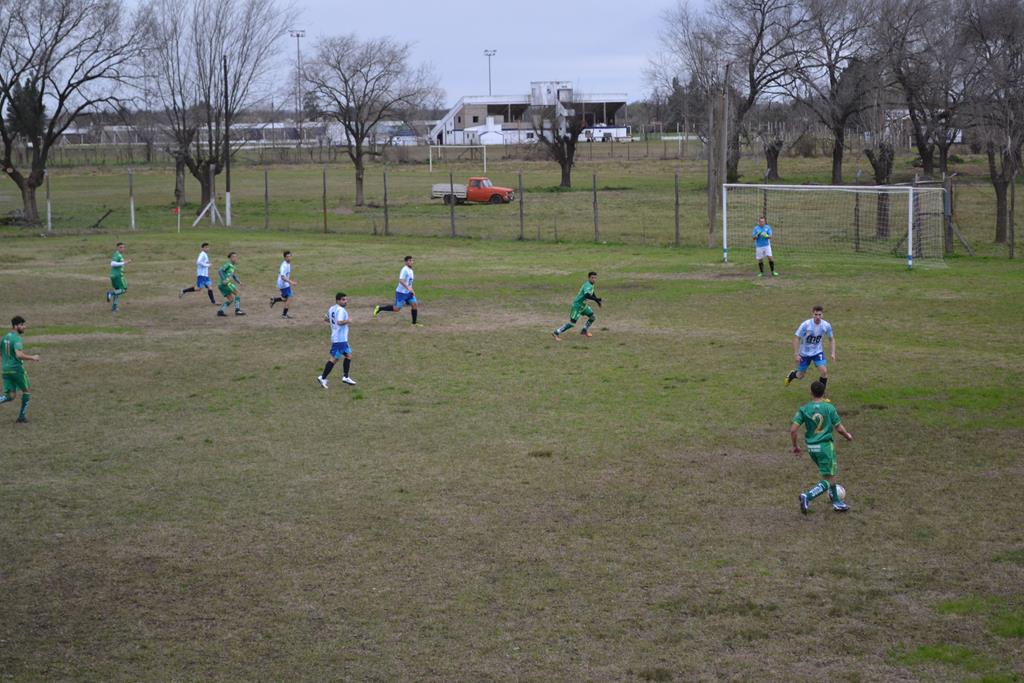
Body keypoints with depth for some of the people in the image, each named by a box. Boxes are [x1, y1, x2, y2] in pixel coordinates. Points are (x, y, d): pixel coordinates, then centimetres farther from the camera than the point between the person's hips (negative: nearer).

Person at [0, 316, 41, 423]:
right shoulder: (17, 339, -15)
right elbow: (19, 355, -28)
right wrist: (32, 358, -16)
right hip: (17, 369, -7)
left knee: (10, 396, 7)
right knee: (26, 391, 14)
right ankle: (21, 416, 16)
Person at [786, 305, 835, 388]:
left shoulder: (826, 325, -14)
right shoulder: (805, 325, -24)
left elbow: (831, 339, 3)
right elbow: (796, 338, -17)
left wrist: (833, 353, -8)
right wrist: (796, 354, -21)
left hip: (817, 352, 2)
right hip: (804, 353, -2)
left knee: (824, 371, -18)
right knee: (800, 376, 10)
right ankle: (791, 375, 47)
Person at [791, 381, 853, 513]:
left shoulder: (804, 409, -2)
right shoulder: (829, 408, -7)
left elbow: (793, 429, -7)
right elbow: (839, 428, -5)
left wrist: (795, 446, 7)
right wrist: (848, 436, 16)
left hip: (811, 447, 5)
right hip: (825, 446, -5)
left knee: (830, 474, 24)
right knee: (828, 480, -2)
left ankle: (836, 502, 31)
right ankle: (807, 497, -23)